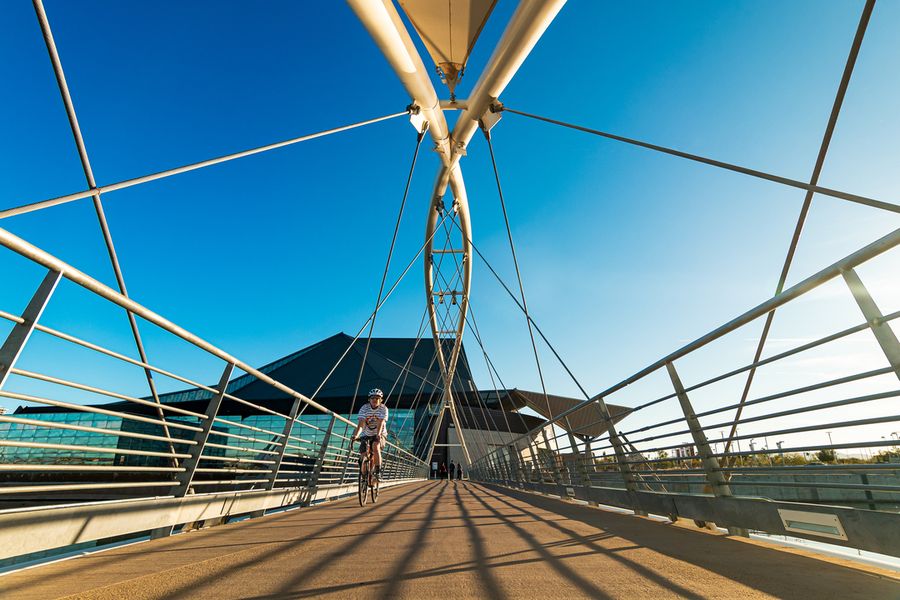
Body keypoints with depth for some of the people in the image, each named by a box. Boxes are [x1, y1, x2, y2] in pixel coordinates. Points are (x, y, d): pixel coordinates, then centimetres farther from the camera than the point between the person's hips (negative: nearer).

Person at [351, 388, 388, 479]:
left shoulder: (383, 408, -17)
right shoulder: (364, 408, -14)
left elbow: (380, 423, -29)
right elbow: (360, 424, -24)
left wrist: (378, 435, -46)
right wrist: (355, 435, -41)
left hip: (379, 434, -2)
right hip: (367, 435, 2)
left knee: (376, 447, -30)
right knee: (363, 455, -11)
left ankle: (378, 471, -17)